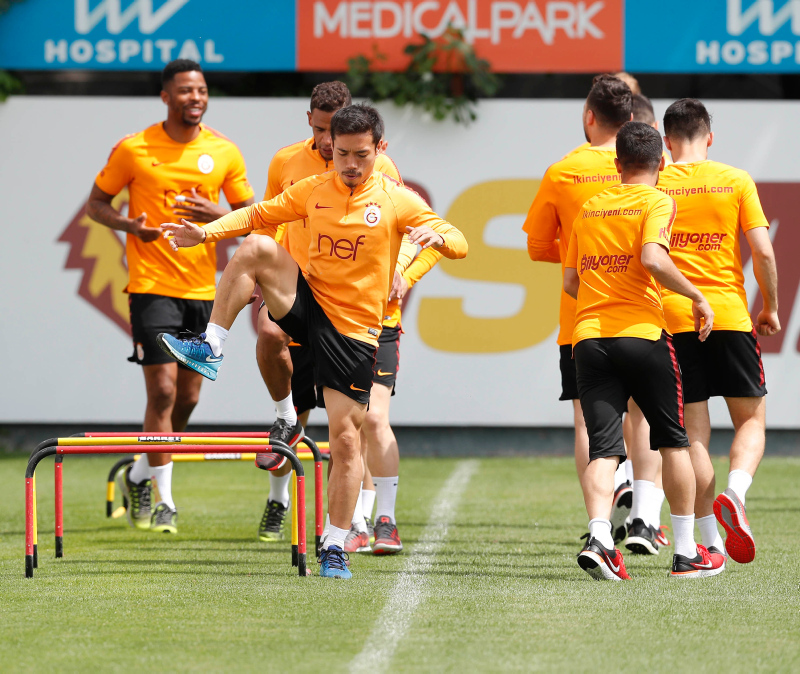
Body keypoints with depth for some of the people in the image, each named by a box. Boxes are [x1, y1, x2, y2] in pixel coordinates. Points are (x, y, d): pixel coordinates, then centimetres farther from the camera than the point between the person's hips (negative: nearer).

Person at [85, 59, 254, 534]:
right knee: (162, 390, -11)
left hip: (202, 288, 4)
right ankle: (164, 502, -3)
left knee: (188, 397, 8)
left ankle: (139, 478, 32)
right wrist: (130, 225, -15)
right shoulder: (133, 150, -4)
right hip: (152, 285, -4)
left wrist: (217, 214, -13)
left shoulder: (225, 153, 3)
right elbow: (97, 203, 5)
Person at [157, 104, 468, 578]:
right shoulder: (312, 191, 4)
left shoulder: (398, 201, -4)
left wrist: (437, 235, -31)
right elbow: (260, 215, 13)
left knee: (346, 437, -5)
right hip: (307, 303, 2)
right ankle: (210, 350, -18)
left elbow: (459, 245, -7)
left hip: (355, 329, -2)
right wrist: (206, 232, -2)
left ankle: (336, 548, 7)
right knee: (258, 248, -24)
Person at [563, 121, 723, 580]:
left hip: (589, 335, 4)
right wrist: (696, 296, -6)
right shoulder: (657, 202, -1)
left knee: (603, 448, -2)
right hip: (642, 332, -4)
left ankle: (599, 536, -26)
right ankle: (687, 551, 15)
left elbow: (571, 280, 18)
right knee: (674, 442, 12)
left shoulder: (589, 208, 16)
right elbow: (653, 258, -18)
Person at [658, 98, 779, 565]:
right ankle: (735, 492, -17)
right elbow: (762, 251, -4)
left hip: (673, 317, 1)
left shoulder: (653, 185, 2)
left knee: (695, 431, 5)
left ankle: (711, 541, 2)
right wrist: (771, 307, 10)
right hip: (730, 313, -1)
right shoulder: (736, 181, 1)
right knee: (751, 418, 12)